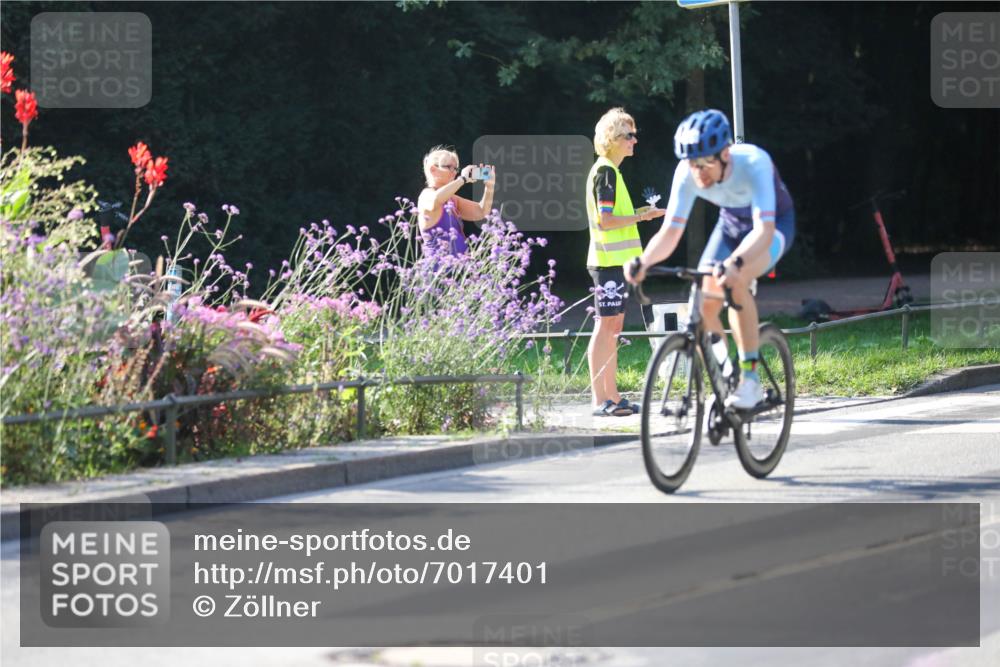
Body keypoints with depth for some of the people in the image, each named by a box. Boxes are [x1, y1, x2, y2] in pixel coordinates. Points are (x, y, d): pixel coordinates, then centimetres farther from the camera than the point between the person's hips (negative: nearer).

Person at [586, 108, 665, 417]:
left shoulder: (609, 171, 17)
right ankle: (599, 399, -9)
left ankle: (612, 396, 14)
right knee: (605, 325, -9)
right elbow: (604, 220, -20)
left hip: (614, 260, 10)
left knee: (613, 326, 11)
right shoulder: (605, 172, -13)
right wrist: (641, 217, -15)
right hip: (608, 260, -10)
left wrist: (643, 213, 14)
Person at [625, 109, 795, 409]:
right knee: (703, 304, -12)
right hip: (731, 224, 5)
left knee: (735, 281, -34)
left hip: (774, 223, -5)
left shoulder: (752, 163, -38)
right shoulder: (687, 173, -25)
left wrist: (734, 263, -65)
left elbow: (764, 230, -47)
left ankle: (750, 378, -27)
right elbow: (669, 232, -24)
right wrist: (643, 262, -44)